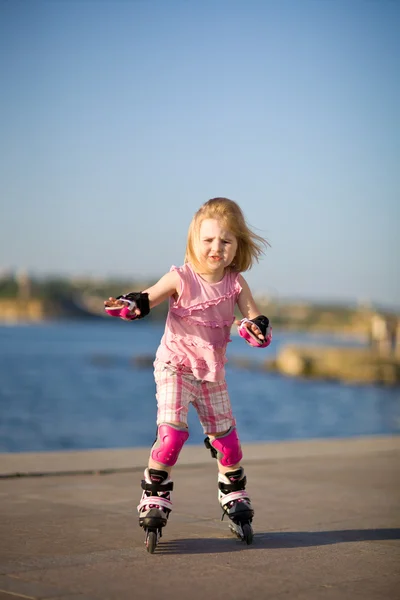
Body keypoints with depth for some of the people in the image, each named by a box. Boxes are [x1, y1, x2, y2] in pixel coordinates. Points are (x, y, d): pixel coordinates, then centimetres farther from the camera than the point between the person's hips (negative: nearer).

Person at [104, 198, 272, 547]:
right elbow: (146, 299, -14)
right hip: (176, 366, -4)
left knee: (225, 435, 11)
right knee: (172, 430, -20)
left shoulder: (236, 283, -5)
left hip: (212, 372, 4)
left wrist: (255, 328, -31)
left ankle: (234, 497, 32)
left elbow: (259, 323, -7)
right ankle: (155, 498, -6)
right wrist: (127, 305, -37)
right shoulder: (181, 279, -14)